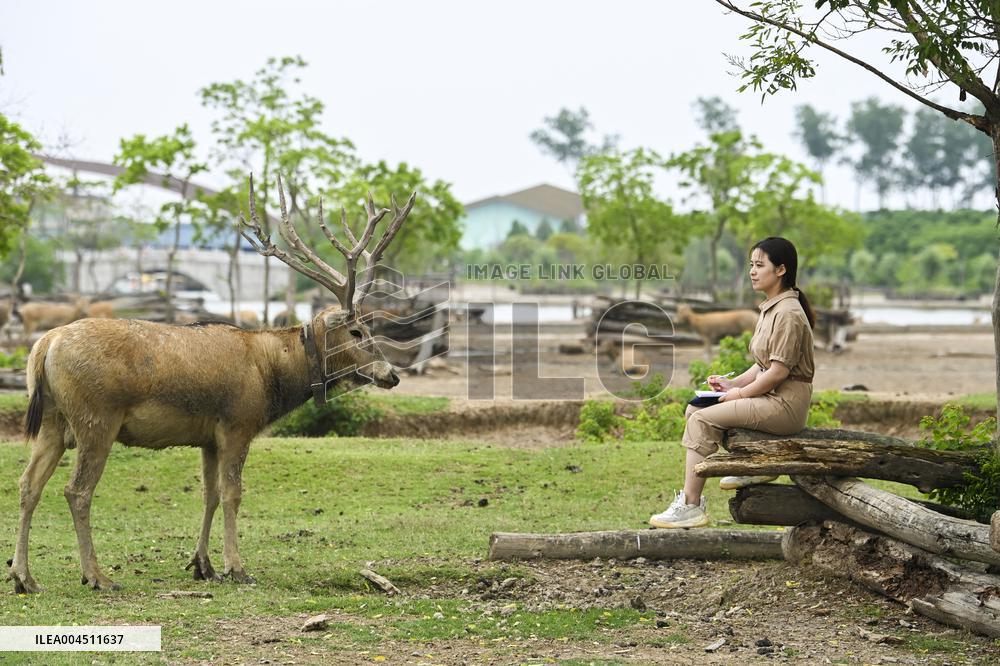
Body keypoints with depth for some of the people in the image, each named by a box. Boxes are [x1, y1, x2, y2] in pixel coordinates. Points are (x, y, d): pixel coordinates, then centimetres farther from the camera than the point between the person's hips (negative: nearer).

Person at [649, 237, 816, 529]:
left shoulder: (788, 313, -17)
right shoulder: (771, 309, 15)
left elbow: (778, 371, -20)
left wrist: (740, 394, -11)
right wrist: (733, 383, 5)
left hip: (786, 404, -10)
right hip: (769, 397, 10)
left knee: (703, 421, -17)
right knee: (695, 410, 5)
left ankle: (691, 506, -15)